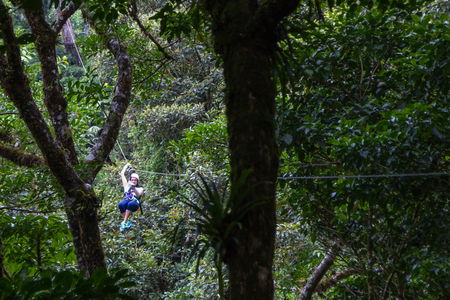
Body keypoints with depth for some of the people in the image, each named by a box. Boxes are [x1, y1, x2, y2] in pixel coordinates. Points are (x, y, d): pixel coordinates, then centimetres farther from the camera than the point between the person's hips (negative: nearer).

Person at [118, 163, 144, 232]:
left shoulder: (140, 188, 22)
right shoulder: (127, 185, 30)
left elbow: (138, 194, -2)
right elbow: (122, 174, 35)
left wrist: (134, 188, -21)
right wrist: (127, 165, 43)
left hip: (135, 202, -2)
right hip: (126, 200, 2)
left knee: (131, 204, -40)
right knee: (121, 204, -36)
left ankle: (124, 222, -42)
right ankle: (127, 223, -35)